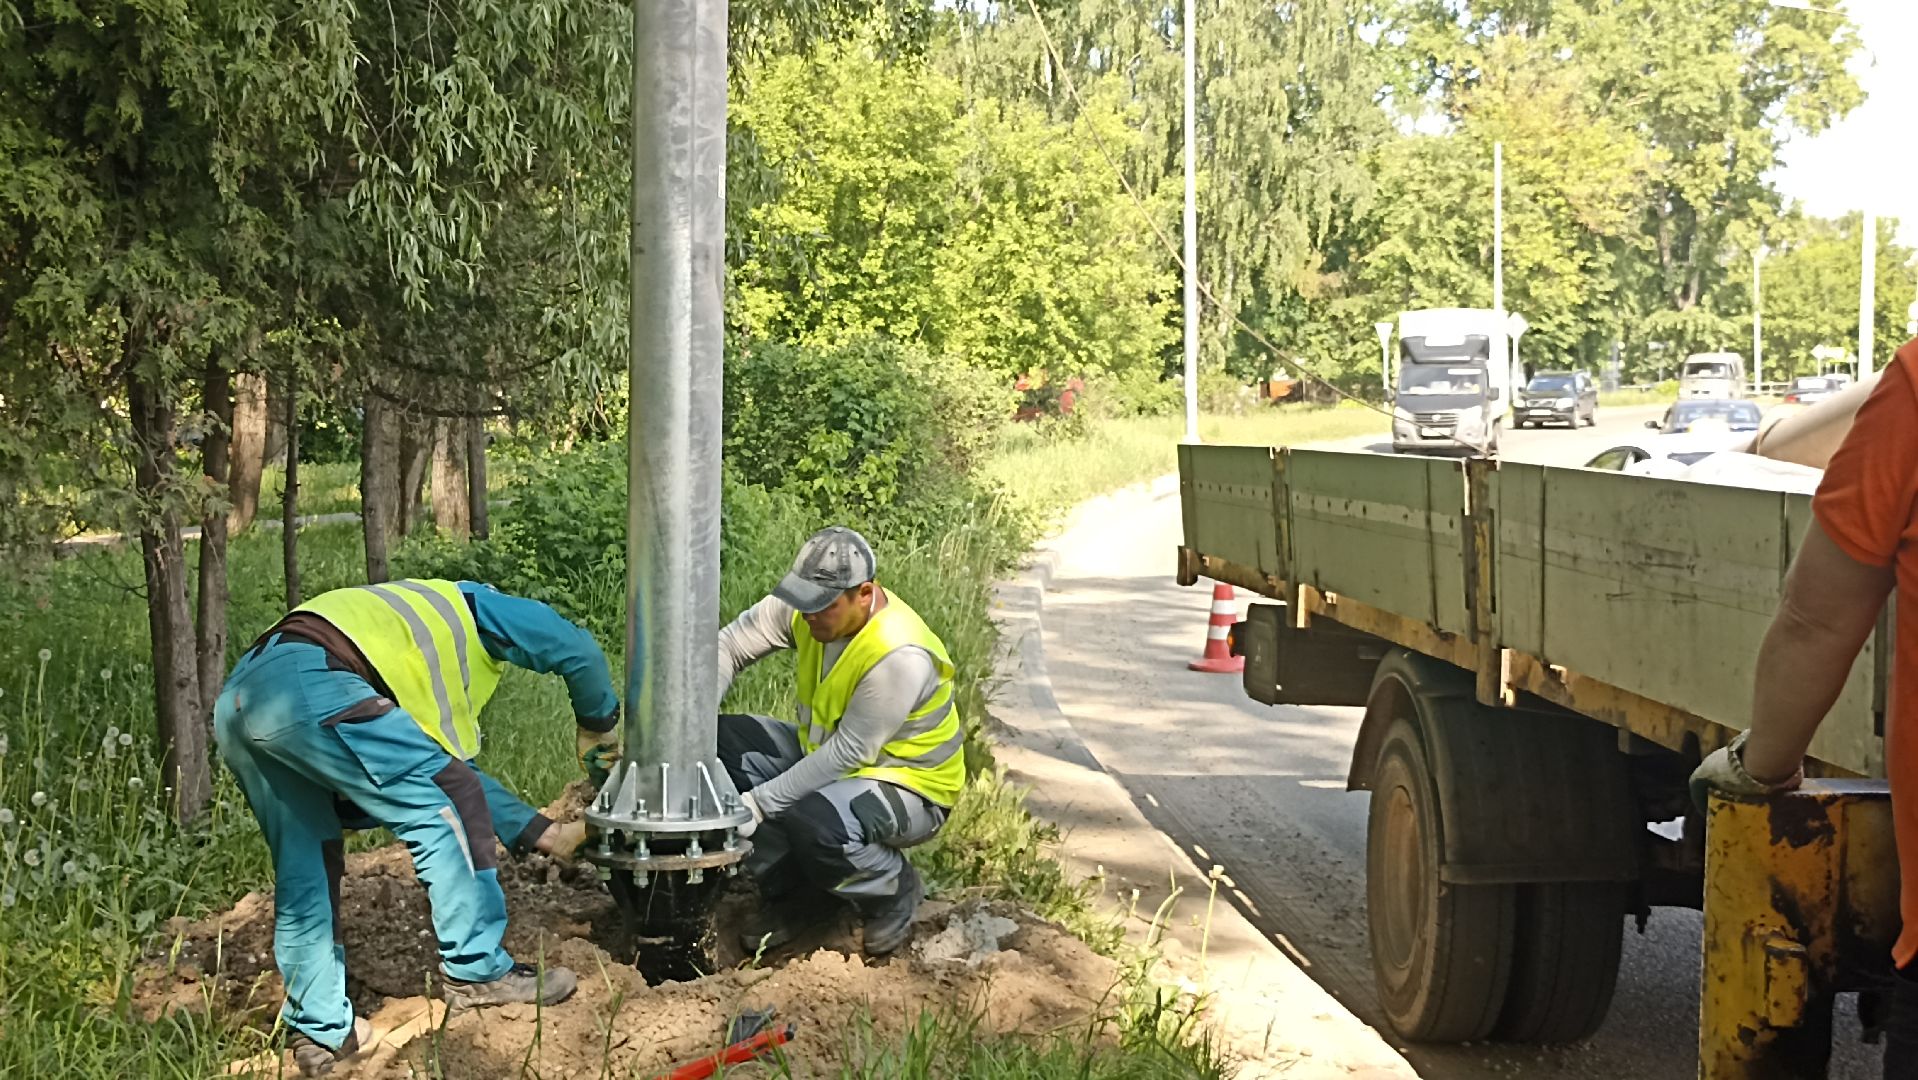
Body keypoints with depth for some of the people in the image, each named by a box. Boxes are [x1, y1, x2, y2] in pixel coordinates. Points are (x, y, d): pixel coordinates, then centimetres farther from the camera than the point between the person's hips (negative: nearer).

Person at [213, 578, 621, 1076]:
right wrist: (596, 728, 30)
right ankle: (477, 971, 6)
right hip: (307, 684, -9)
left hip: (236, 700, 9)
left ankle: (321, 1033, 22)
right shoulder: (468, 605, 22)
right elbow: (577, 650, 13)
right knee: (439, 808, 1)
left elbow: (451, 769, 37)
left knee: (304, 874, 17)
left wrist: (547, 835, 36)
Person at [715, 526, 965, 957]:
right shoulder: (805, 607, -12)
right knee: (725, 741, -11)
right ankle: (789, 893, 1)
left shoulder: (901, 656, -33)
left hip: (907, 786, -8)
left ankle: (896, 890, -1)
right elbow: (728, 645, -6)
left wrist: (761, 803, -29)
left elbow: (848, 754, -30)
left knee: (815, 823, -37)